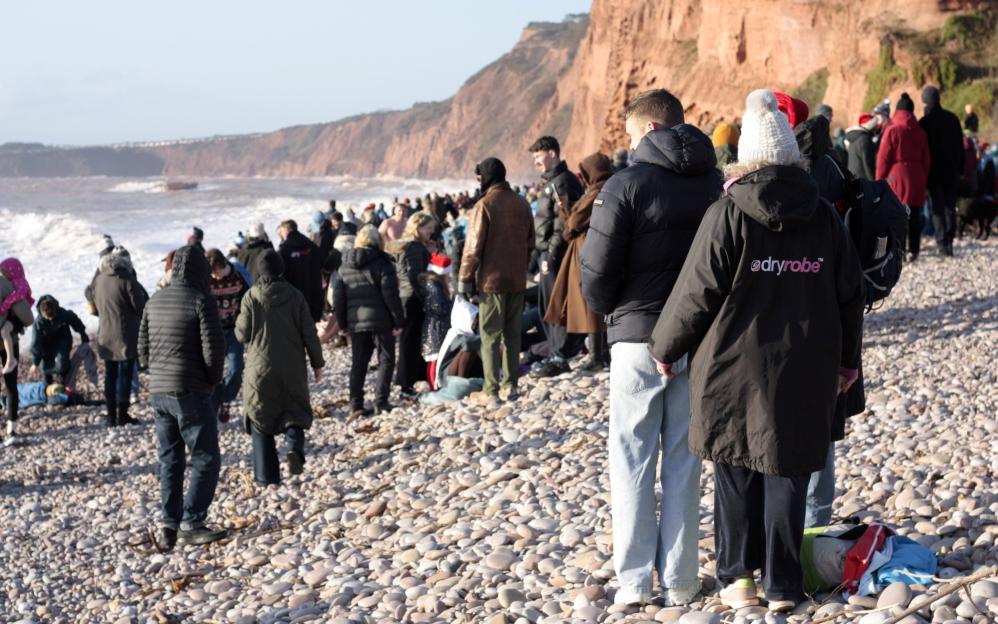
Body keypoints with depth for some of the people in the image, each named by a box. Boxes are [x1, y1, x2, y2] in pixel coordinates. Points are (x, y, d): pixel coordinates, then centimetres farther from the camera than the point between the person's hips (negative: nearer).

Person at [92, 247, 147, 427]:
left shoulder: (98, 280, 4)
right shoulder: (127, 280, -17)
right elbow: (141, 306, -12)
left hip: (105, 336, 6)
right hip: (126, 337, -6)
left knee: (110, 375, 11)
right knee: (125, 373, 2)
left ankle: (111, 415, 14)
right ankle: (122, 414, 3)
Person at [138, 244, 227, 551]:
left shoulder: (155, 301, 11)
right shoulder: (201, 301, -11)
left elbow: (143, 351, 13)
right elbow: (213, 349, -15)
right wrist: (214, 378, 2)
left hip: (158, 392, 7)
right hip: (191, 393, -7)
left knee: (170, 460, 13)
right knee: (206, 459, 1)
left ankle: (169, 525, 10)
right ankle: (191, 523, -3)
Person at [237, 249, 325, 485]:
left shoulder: (251, 297, -9)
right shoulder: (295, 296, -4)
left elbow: (242, 334, -5)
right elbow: (309, 334, -2)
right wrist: (317, 363, 9)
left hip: (260, 368, -1)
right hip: (292, 369, 1)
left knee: (260, 420, 9)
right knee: (294, 412, 15)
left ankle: (266, 475, 6)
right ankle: (295, 448, -15)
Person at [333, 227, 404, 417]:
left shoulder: (344, 266, 8)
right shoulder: (382, 263, -7)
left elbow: (338, 296, 10)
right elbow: (391, 295, -12)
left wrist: (342, 324, 17)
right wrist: (399, 321, -6)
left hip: (355, 322, 4)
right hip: (380, 321, -4)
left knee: (358, 364, 11)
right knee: (386, 361, 6)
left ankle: (356, 405, 6)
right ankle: (381, 402, -2)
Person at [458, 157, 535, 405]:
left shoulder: (484, 206, -13)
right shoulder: (522, 204, 7)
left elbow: (473, 247, -13)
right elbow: (530, 242, 13)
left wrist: (465, 278, -6)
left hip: (491, 281, -6)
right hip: (517, 280, 6)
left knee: (490, 336, -1)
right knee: (512, 333, 14)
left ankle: (490, 391, -1)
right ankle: (510, 385, 16)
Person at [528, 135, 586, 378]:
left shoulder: (562, 182, -15)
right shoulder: (552, 182, 17)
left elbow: (562, 224, -20)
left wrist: (551, 256, -21)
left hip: (555, 253, -10)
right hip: (547, 252, 10)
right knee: (548, 305, 15)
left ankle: (560, 358, -1)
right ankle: (556, 354, 22)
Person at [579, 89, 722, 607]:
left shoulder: (627, 184, -11)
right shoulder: (716, 184, 2)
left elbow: (597, 267, -10)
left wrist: (605, 310, 8)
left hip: (638, 336, -4)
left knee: (632, 457, 5)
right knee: (684, 458, 10)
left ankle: (634, 579, 5)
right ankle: (679, 580, 12)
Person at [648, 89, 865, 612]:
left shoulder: (728, 214, -9)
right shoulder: (824, 216, 4)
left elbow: (697, 292, -9)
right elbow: (850, 293, 10)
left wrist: (666, 346, 5)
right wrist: (847, 357, 22)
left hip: (736, 366, -3)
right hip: (805, 371, 3)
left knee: (736, 471, 11)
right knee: (787, 473, 9)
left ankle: (739, 576, 15)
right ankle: (783, 585, 13)